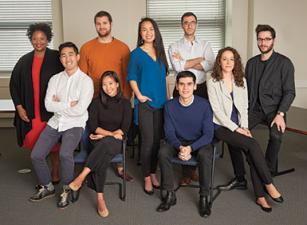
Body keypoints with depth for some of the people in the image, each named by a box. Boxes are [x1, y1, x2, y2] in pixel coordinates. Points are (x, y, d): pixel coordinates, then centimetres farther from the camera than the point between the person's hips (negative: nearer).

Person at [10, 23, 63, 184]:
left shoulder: (56, 58, -3)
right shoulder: (24, 61, 8)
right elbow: (14, 84, 11)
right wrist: (19, 107, 4)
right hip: (30, 112, 3)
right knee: (34, 143, 5)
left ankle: (55, 173, 20)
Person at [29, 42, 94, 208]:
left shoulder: (86, 81, -8)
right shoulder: (55, 79, 7)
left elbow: (80, 110, -18)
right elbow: (48, 105, -4)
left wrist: (59, 104, -7)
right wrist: (69, 104, -13)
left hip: (74, 124, -5)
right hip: (55, 122, 5)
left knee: (65, 154, -30)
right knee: (36, 155, -6)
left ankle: (67, 190, -5)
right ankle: (47, 187, 20)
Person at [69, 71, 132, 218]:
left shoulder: (125, 103, 9)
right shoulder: (97, 102, 10)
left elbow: (124, 129, 0)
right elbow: (92, 126, 1)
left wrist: (103, 135, -9)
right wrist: (111, 133, -12)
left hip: (116, 141, 0)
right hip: (99, 140, 1)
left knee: (105, 143, -39)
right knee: (102, 157, -36)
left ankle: (81, 177, -40)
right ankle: (100, 199, -38)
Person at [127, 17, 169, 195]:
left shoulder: (160, 52, 11)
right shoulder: (136, 54, -2)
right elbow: (132, 78, -2)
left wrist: (167, 97, 11)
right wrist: (139, 95, -13)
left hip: (161, 102, 5)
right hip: (145, 102, -4)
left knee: (157, 140, 9)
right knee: (148, 141, -3)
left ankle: (153, 173, 23)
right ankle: (147, 177, 11)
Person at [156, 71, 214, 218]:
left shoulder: (204, 105, -15)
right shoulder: (170, 106, -9)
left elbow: (208, 134, -14)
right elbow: (169, 133, -7)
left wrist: (190, 148, -29)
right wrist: (180, 147, -27)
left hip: (199, 142, -2)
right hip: (178, 142, 2)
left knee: (205, 155, -35)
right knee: (163, 153, -27)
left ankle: (204, 197, -18)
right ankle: (170, 194, -13)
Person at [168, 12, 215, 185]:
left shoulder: (205, 45, 11)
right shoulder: (174, 47, 7)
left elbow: (210, 66, -8)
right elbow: (177, 67, -12)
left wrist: (185, 62, -9)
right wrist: (200, 59, -6)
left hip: (201, 89, 2)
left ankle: (193, 167, 17)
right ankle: (187, 171, 9)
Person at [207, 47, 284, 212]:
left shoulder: (241, 80, 11)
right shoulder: (213, 82, -4)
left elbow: (244, 107, 9)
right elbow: (217, 110, -10)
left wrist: (245, 127, -5)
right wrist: (236, 129, -15)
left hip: (239, 126, 4)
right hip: (221, 126, -4)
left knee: (251, 154, -20)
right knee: (253, 145, -24)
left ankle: (260, 196, -10)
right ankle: (268, 184, -9)